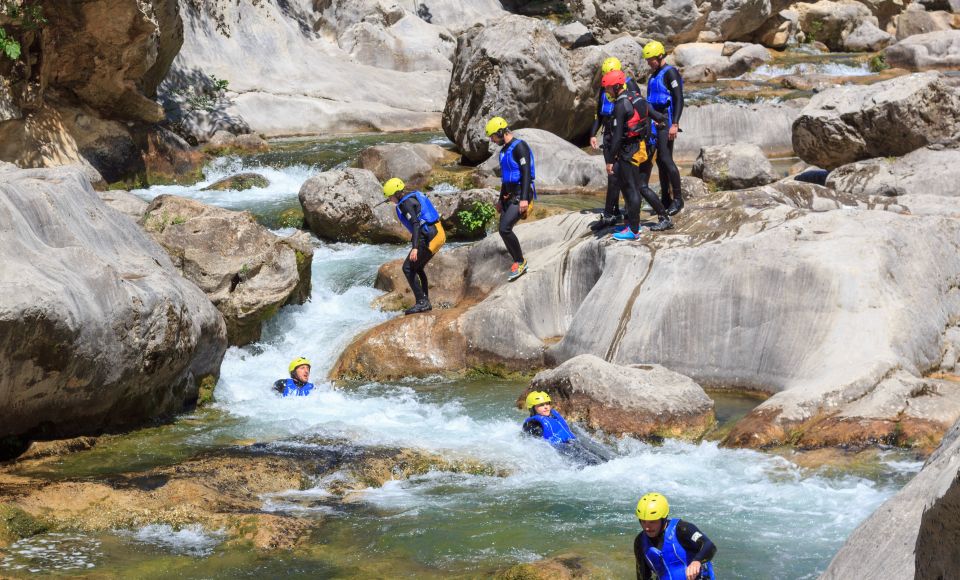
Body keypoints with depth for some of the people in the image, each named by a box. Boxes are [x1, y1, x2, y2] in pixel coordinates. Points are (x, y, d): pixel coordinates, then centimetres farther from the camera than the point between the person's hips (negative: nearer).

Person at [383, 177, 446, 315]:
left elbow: (415, 224, -23)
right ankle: (425, 302, 25)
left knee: (408, 268, -7)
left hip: (428, 236, -10)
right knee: (417, 268, 21)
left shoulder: (406, 203, -12)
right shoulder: (414, 197, 18)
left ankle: (421, 303, -11)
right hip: (437, 233, 10)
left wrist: (415, 248, -30)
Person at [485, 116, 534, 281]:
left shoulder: (519, 147, -14)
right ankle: (519, 263, 14)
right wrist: (501, 199, 29)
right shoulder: (504, 150, 16)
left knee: (504, 228, -19)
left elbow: (526, 173, -21)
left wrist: (524, 199, -28)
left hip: (521, 196, -10)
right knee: (504, 230, 5)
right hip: (510, 196, 10)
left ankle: (520, 262, -5)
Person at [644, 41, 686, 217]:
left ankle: (678, 199, -8)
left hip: (666, 120, -9)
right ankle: (665, 199, 13)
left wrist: (674, 124, -23)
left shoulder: (670, 72, -11)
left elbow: (679, 100, -16)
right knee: (659, 160, 8)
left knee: (666, 159, -13)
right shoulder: (654, 75, 16)